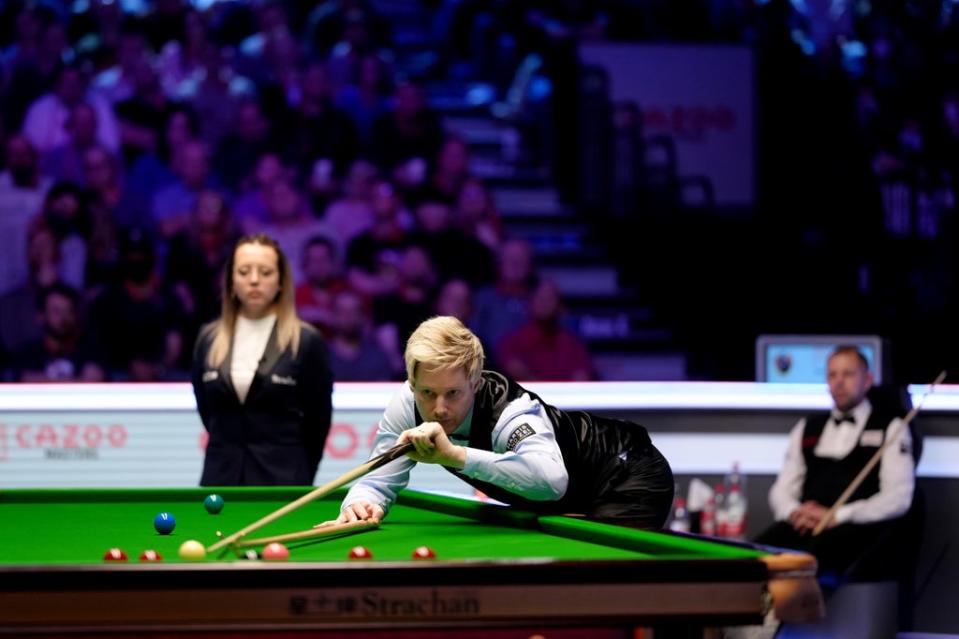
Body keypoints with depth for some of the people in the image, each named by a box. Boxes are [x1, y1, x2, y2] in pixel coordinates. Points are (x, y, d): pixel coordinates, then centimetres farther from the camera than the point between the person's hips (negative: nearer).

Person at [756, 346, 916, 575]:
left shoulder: (890, 428, 11)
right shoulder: (806, 428, 26)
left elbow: (899, 498, -1)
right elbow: (782, 490, 24)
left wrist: (836, 516, -12)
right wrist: (794, 512, -2)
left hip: (858, 529, -4)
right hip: (804, 526, 4)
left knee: (820, 547, -41)